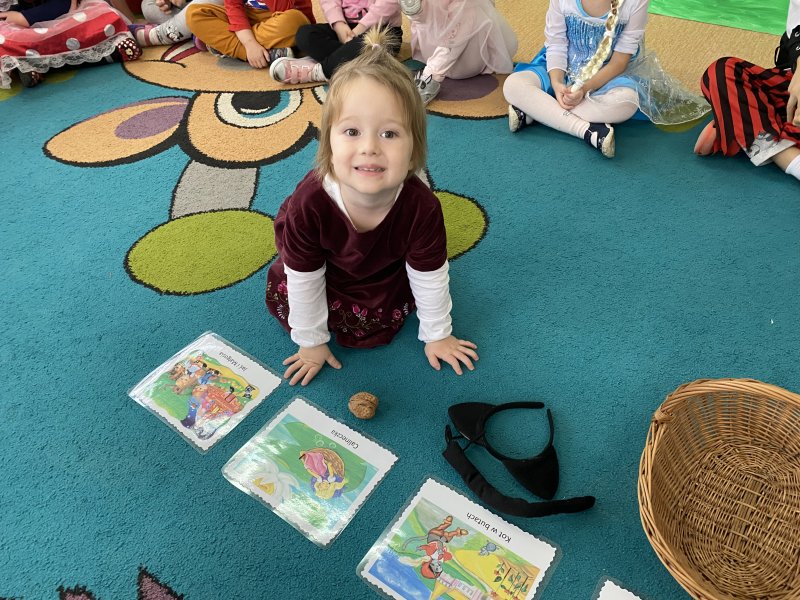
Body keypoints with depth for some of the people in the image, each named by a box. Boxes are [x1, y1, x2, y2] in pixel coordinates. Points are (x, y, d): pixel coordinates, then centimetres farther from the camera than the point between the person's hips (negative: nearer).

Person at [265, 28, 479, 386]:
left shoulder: (421, 208, -40)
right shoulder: (309, 203, -41)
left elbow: (430, 279, -22)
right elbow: (304, 282, -25)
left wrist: (437, 334, -8)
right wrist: (312, 341, -11)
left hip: (385, 272, 0)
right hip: (324, 268, 0)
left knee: (370, 329, -3)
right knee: (281, 296, -4)